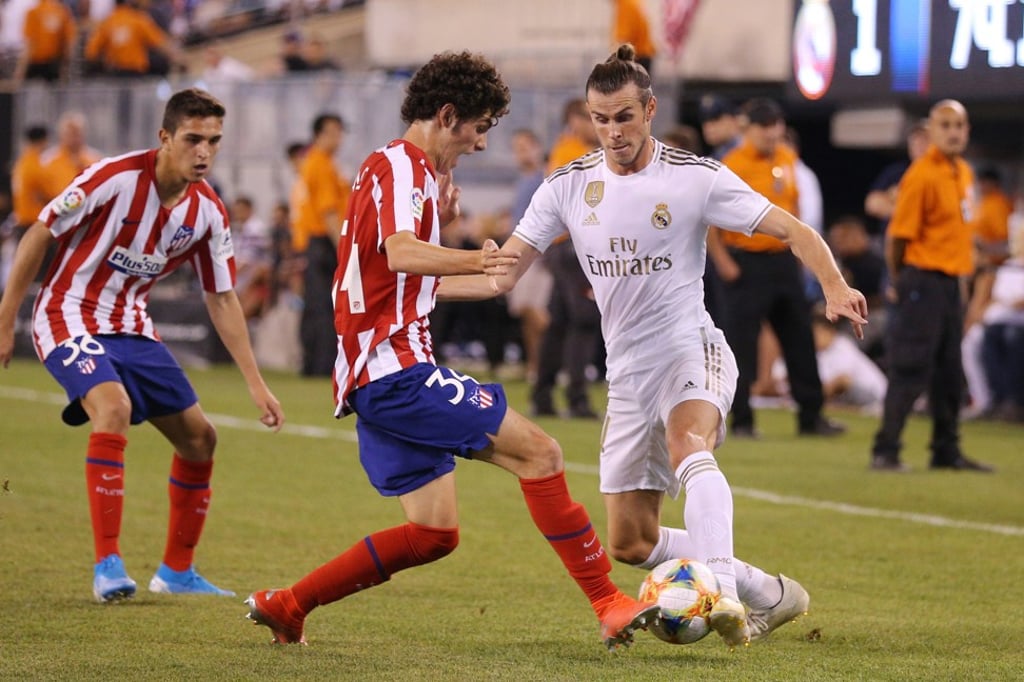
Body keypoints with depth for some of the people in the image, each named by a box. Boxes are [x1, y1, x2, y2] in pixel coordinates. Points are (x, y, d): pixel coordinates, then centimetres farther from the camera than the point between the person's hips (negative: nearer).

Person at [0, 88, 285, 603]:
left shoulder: (208, 211, -4)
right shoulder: (115, 178, -22)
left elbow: (221, 299, 6)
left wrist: (256, 384, 4)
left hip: (131, 328, 7)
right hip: (70, 318, -7)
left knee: (199, 439, 6)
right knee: (114, 408, -32)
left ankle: (177, 571, 22)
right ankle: (107, 565, -29)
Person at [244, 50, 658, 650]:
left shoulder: (404, 169, 22)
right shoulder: (400, 167, -10)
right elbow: (400, 254, -30)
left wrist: (439, 219, 19)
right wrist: (470, 261, -47)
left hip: (378, 378, 11)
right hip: (396, 370, -11)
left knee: (435, 533, 10)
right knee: (538, 450, -15)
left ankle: (286, 605, 14)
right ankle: (610, 604, -17)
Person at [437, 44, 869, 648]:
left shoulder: (697, 178, -8)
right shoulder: (568, 187, 3)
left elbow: (794, 231, -8)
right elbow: (500, 275, 5)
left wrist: (834, 288, -26)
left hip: (691, 350, -5)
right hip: (628, 372, 5)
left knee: (689, 447, -39)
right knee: (630, 543, 3)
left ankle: (720, 588, -53)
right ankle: (766, 593, 17)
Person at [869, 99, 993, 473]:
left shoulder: (964, 172, 11)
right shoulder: (922, 175, -16)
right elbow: (899, 234, -14)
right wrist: (898, 284, -6)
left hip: (950, 282, 9)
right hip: (923, 281, -8)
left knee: (950, 370, 13)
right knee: (911, 371, -8)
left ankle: (947, 450, 21)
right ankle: (885, 451, -3)